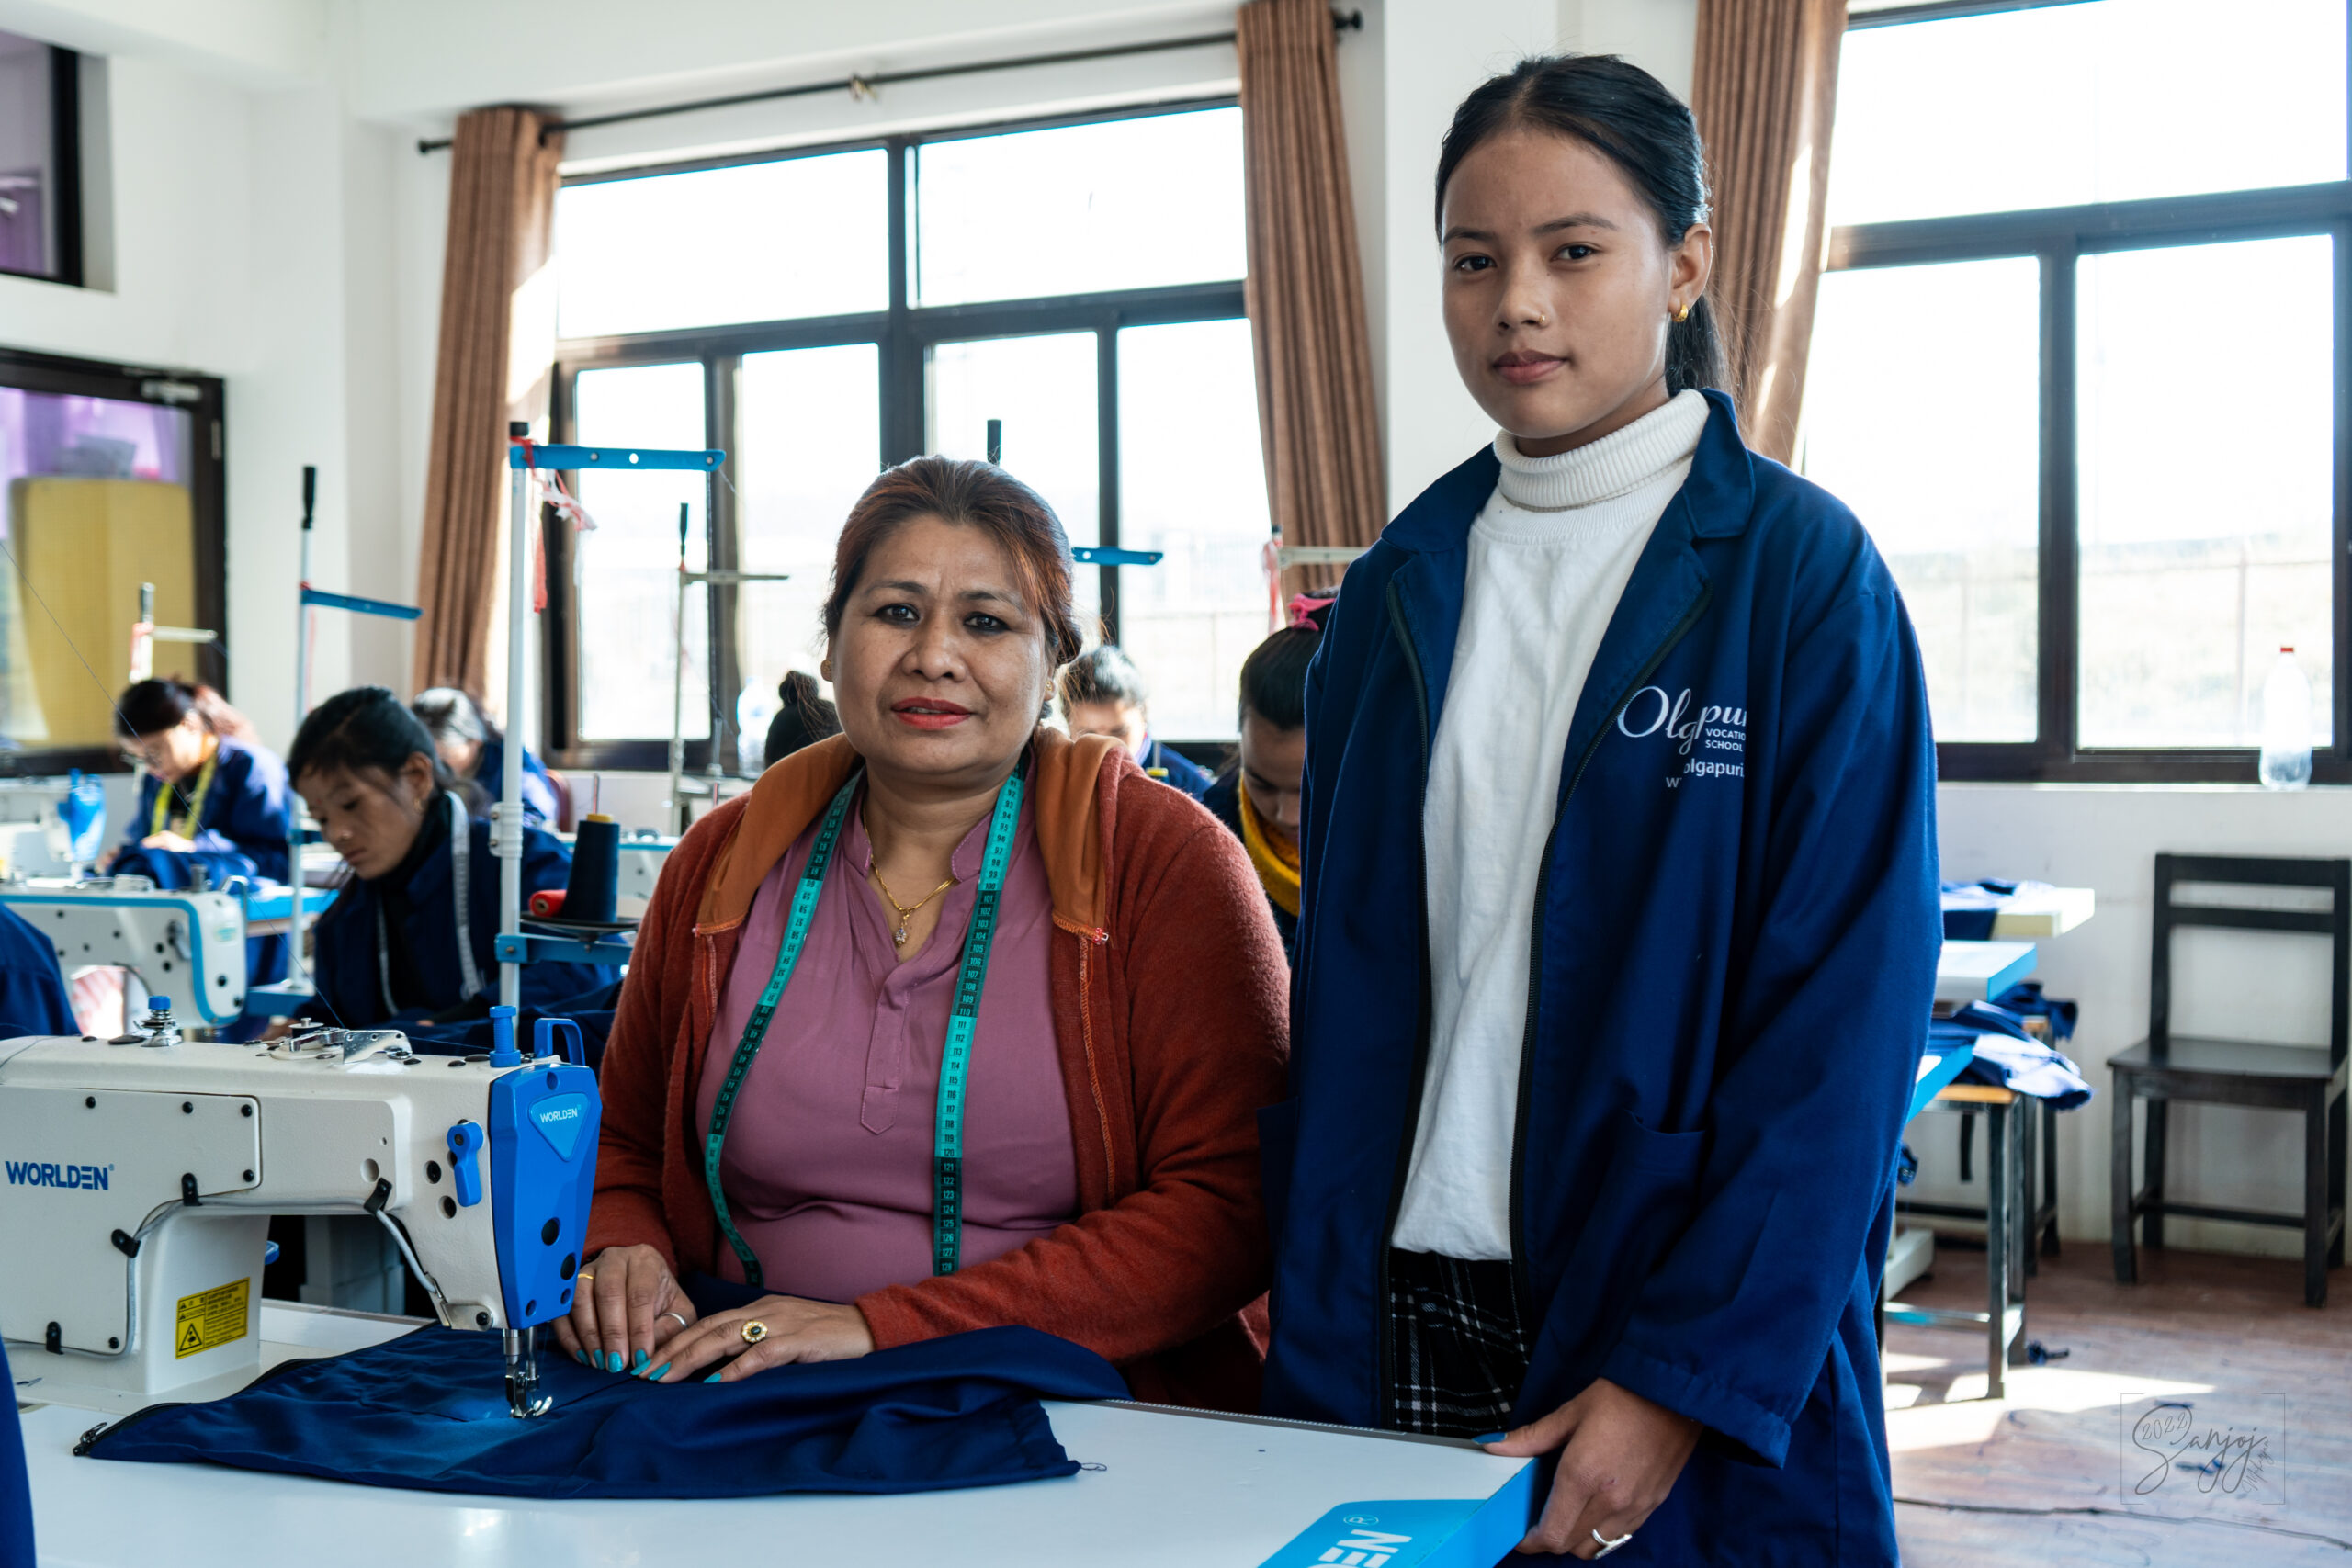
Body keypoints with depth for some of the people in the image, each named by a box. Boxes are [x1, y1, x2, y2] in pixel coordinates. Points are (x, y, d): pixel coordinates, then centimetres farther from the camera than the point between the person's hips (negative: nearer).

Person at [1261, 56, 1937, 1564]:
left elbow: (1846, 1015, -12)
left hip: (1688, 1330, -3)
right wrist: (1298, 1279, 2)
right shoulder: (1400, 586, 6)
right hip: (1402, 1315, 4)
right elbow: (1341, 972, 9)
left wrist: (1689, 1375, -16)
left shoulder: (1801, 570, -7)